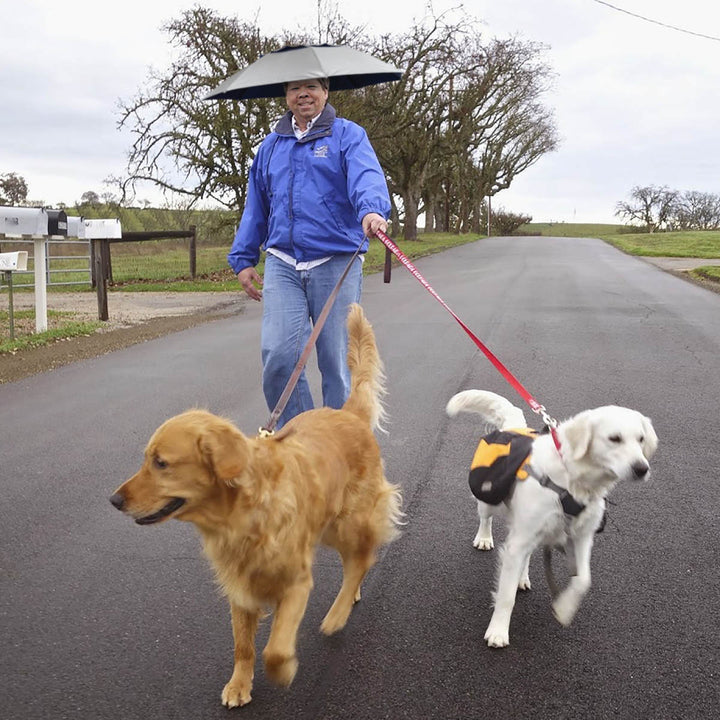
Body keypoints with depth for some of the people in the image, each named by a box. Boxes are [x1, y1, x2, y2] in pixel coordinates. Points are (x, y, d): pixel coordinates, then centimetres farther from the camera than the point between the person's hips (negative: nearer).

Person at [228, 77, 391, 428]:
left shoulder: (347, 135, 5)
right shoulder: (271, 145, 19)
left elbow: (366, 176, -15)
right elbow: (255, 207, 24)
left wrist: (372, 211, -36)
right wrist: (243, 259, 17)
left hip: (336, 264, -3)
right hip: (282, 265, 3)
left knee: (337, 361, 3)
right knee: (278, 356, -10)